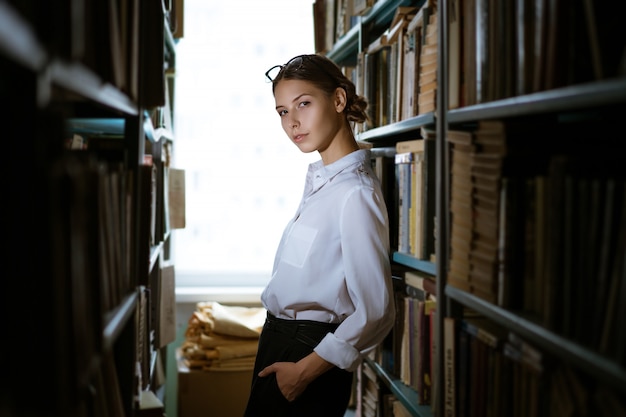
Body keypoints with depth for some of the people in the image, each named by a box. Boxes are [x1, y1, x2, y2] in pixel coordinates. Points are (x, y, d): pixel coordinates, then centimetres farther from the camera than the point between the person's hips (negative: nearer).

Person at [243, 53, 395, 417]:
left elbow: (375, 312, -23)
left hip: (307, 351, -8)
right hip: (279, 340, 8)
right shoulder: (319, 179, 7)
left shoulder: (355, 194, -21)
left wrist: (304, 371, -16)